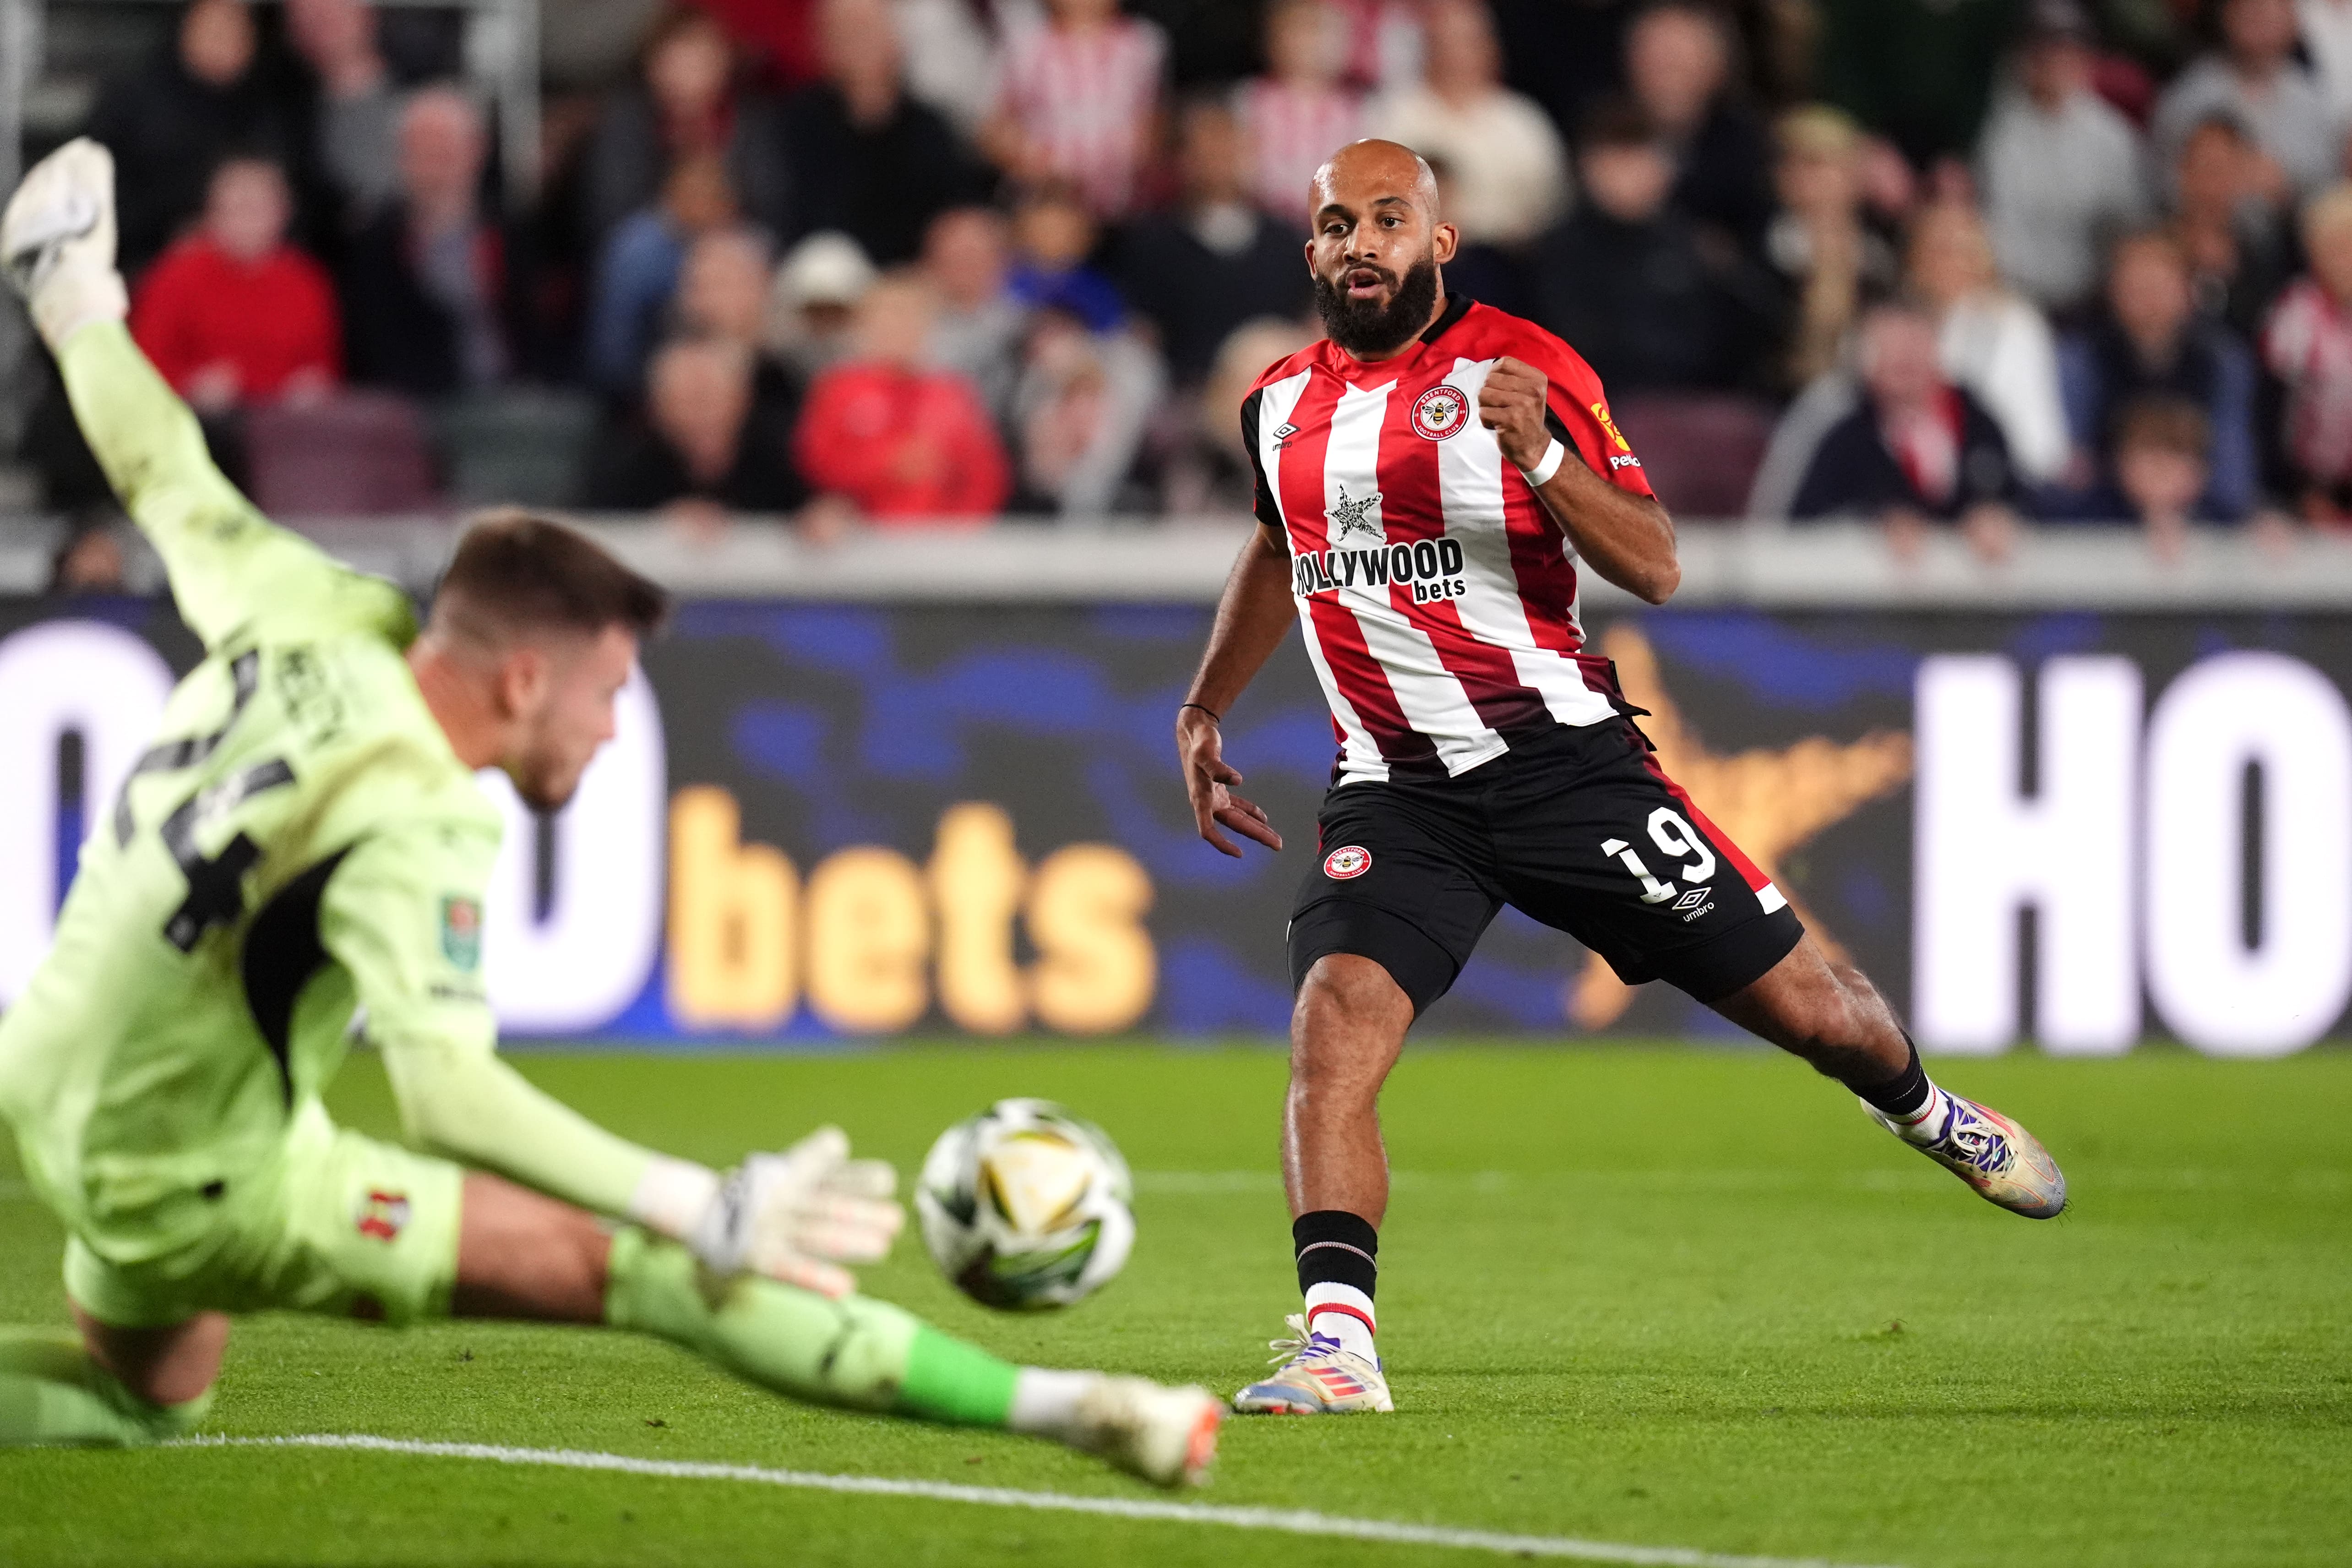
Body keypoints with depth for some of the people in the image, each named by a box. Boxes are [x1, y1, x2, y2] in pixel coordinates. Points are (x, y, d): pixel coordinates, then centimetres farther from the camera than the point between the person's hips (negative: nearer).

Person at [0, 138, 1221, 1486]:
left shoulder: (315, 623, -4)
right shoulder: (414, 822, -25)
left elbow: (174, 486, 14)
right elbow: (443, 1082, -39)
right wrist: (704, 1210, -46)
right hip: (204, 1185, -9)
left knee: (147, 1401, 34)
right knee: (634, 1267, -17)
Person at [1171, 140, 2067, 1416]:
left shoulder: (1517, 367, -6)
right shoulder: (1282, 402, 9)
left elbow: (1654, 568, -12)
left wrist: (1539, 456, -27)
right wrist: (1201, 713, 32)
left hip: (1562, 759, -3)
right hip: (1395, 792, 3)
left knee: (1805, 1008, 5)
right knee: (1335, 1020, -25)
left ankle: (1920, 1109, 40)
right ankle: (1337, 1343, -28)